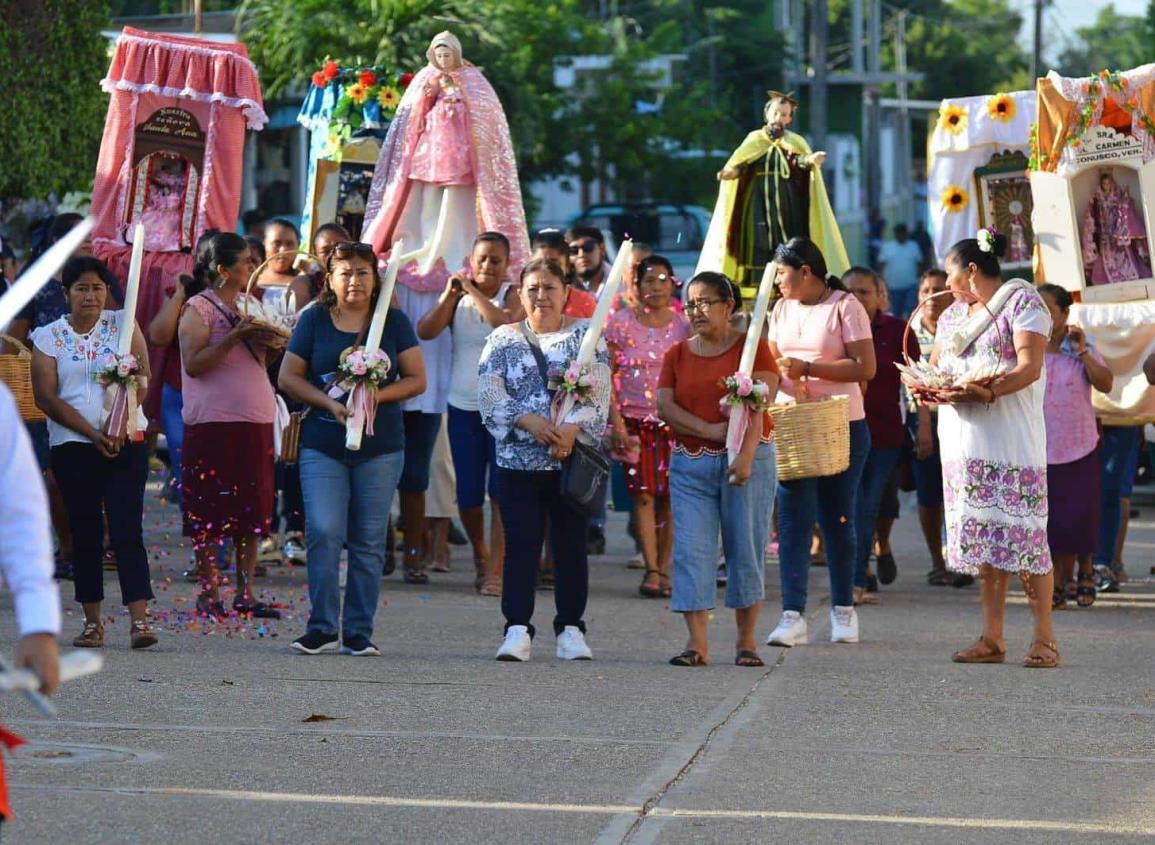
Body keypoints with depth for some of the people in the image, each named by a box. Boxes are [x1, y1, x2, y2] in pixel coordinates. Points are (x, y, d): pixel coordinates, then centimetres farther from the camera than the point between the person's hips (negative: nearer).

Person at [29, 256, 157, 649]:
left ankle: (139, 618, -15)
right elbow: (45, 397, -2)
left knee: (127, 530, -9)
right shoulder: (49, 336, 5)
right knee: (85, 534, 3)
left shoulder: (123, 324, 7)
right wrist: (92, 433, -10)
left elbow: (142, 379, -1)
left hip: (126, 443, -1)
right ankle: (92, 622, 8)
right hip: (72, 447, 1)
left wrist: (117, 428, -15)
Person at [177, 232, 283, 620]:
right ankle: (209, 595, 4)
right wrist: (235, 336, -21)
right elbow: (193, 363, -16)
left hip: (257, 420, 7)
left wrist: (271, 344, 1)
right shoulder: (198, 308, -5)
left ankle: (245, 593, 12)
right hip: (213, 423, -7)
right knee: (210, 514, -3)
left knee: (253, 510, 7)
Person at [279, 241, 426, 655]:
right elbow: (288, 377, 4)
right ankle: (321, 628, -1)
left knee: (368, 541, 2)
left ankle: (358, 632, 8)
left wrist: (377, 396, -13)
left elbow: (417, 380, 4)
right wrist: (328, 402, -11)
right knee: (324, 534, -11)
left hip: (380, 447, 1)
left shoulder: (393, 322, 6)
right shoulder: (314, 320, 5)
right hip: (322, 445, -1)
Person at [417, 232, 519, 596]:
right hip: (463, 406, 3)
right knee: (468, 494, 7)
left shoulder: (513, 296, -3)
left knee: (501, 491, -9)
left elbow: (509, 326, -24)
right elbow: (425, 331, -6)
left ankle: (495, 569, -7)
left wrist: (475, 293, -21)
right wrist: (449, 296, -15)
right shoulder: (458, 297, 7)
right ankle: (480, 553, 31)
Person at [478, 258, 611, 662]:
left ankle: (570, 629, 9)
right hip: (518, 460, 0)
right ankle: (517, 629, -3)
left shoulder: (586, 336, 8)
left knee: (570, 545, 2)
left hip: (573, 459, 0)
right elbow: (490, 394, -1)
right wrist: (528, 421, -16)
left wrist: (573, 426, -20)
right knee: (521, 544, -3)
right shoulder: (503, 340, 10)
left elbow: (598, 392, -3)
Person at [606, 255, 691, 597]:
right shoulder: (621, 323, 1)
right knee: (643, 494, -7)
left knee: (670, 496, -2)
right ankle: (652, 570, -7)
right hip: (635, 420, -1)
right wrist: (616, 421, -7)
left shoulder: (684, 326, 5)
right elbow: (607, 376, 1)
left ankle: (664, 569, 4)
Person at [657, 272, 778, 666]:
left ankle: (746, 640, 7)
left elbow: (758, 406, -8)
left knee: (745, 548, -1)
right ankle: (697, 642, -6)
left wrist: (746, 455, -20)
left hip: (746, 460, -3)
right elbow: (665, 405, 1)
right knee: (691, 549, -5)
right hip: (690, 464, 3)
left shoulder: (752, 347, 2)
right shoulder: (677, 354, 13)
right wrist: (709, 430, -13)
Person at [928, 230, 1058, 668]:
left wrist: (989, 392, -26)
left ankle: (1044, 638, -7)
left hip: (1011, 433, -7)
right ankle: (991, 639, 4)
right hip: (963, 435, 7)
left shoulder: (1023, 301, -2)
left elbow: (1030, 368, -12)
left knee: (1023, 533, -10)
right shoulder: (953, 314, 21)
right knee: (983, 534, 4)